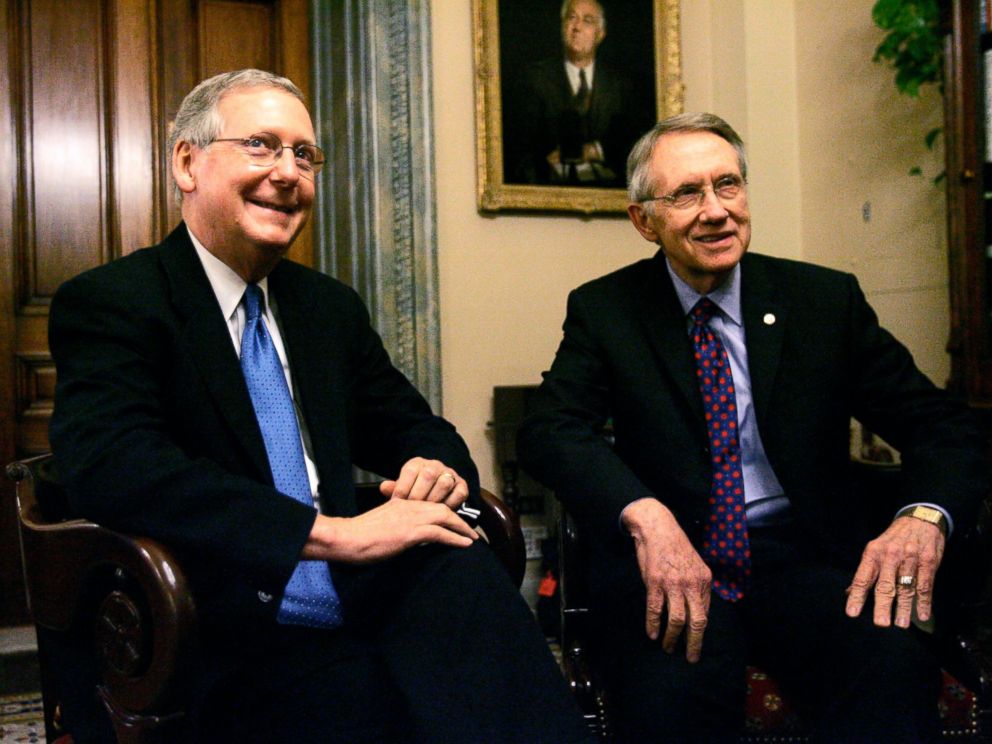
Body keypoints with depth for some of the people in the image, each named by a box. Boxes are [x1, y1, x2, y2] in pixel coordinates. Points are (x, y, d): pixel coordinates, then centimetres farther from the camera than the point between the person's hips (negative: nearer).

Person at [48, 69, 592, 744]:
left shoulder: (333, 308, 17)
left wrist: (439, 468, -4)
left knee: (463, 566, -26)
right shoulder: (108, 303, -4)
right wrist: (337, 532, -26)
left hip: (357, 610, 6)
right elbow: (113, 467, -21)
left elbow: (415, 428, 23)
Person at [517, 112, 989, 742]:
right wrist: (646, 515, -29)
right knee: (676, 688, -34)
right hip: (667, 562, -1)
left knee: (894, 667, -31)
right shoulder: (604, 310, 6)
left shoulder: (827, 300, 8)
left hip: (806, 555, 1)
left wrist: (925, 516, -18)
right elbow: (550, 428, -9)